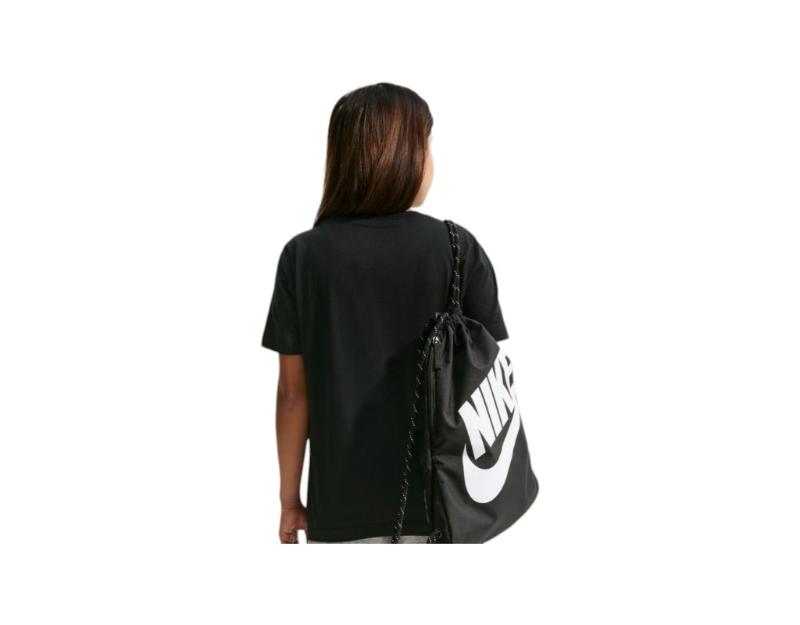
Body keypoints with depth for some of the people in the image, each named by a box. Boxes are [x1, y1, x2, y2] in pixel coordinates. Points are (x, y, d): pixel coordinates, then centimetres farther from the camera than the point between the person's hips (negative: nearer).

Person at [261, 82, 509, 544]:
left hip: (342, 506, 1)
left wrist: (290, 496, 8)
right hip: (440, 504, 0)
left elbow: (294, 393, -1)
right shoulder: (458, 248, -6)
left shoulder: (304, 256, -4)